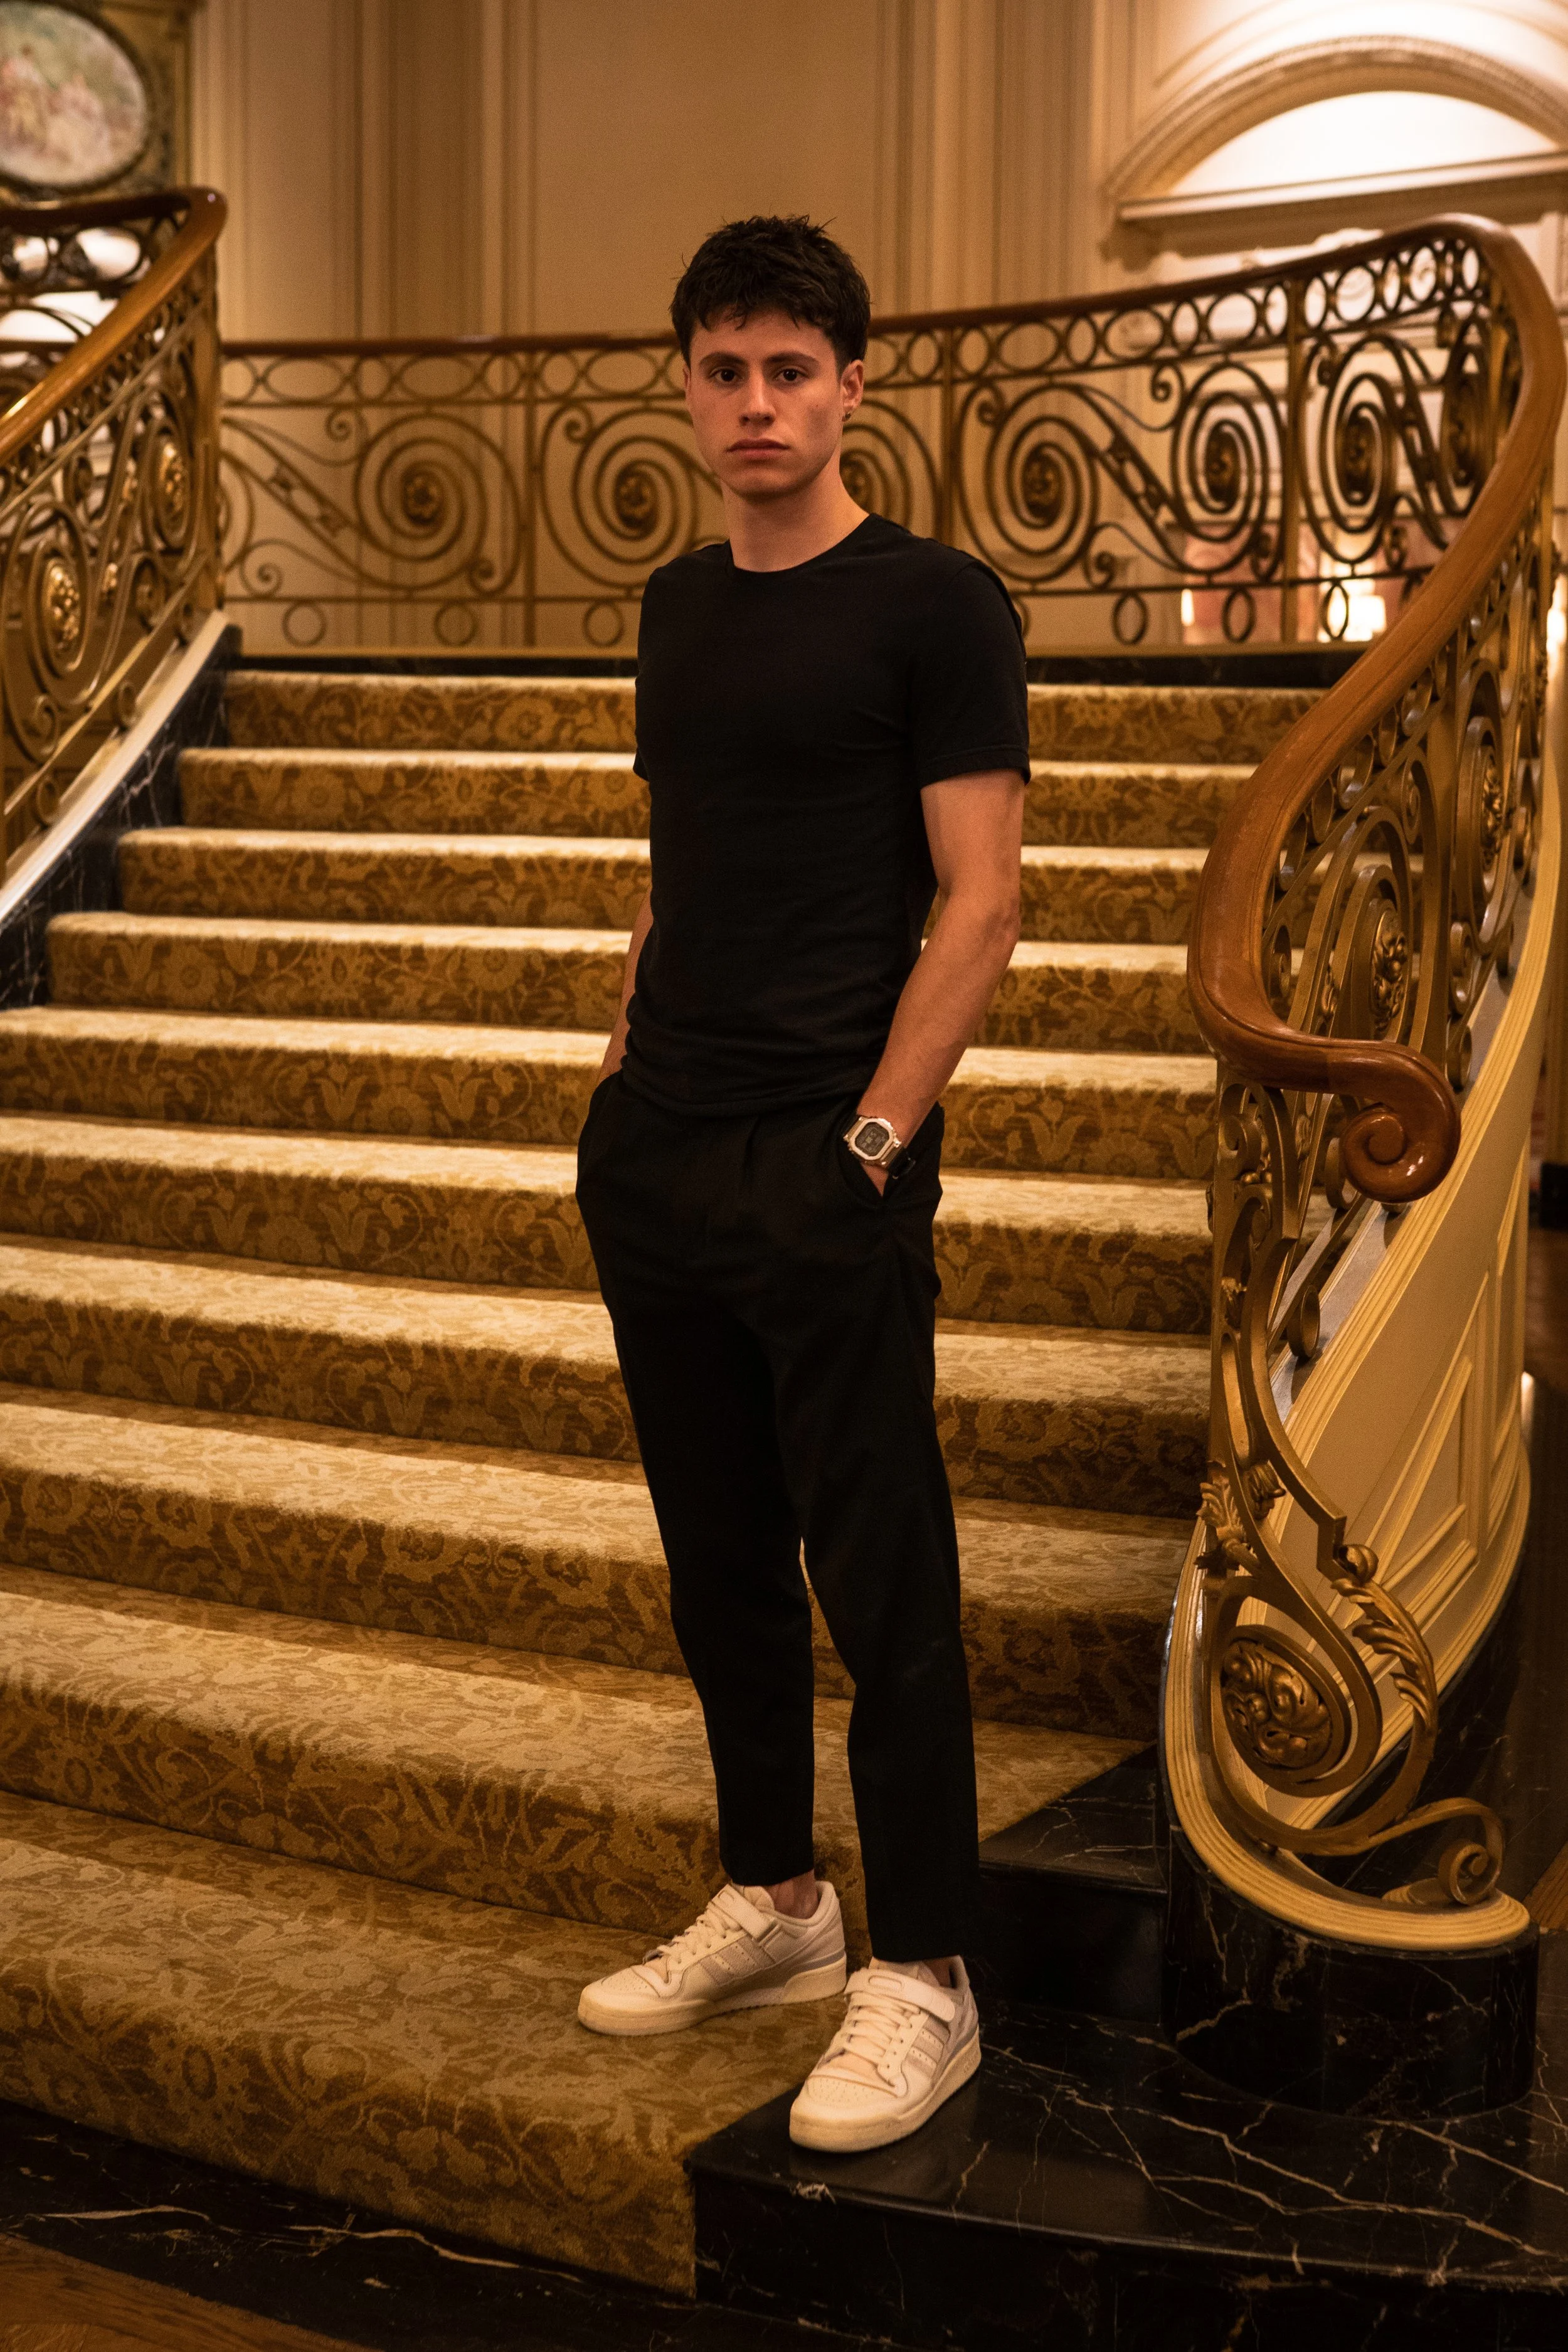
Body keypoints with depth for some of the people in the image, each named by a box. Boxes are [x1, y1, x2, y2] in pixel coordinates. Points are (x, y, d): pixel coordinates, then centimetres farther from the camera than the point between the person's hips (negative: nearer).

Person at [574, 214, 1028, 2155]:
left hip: (827, 1171, -7)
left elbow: (979, 904, -10)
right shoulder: (679, 605, 15)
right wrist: (629, 1059, 12)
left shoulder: (932, 606, -6)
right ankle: (772, 1906, 29)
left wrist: (868, 1142, -15)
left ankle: (919, 1979, 9)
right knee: (720, 1558, 14)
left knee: (880, 1578, -2)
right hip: (660, 1158, 7)